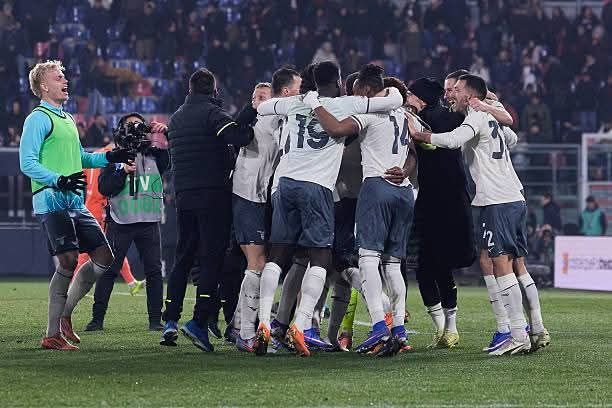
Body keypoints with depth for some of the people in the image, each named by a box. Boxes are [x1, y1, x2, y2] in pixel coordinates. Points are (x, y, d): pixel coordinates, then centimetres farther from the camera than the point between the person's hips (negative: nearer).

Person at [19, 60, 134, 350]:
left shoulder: (67, 119, 22)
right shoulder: (38, 119, -6)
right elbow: (27, 163, -14)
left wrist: (110, 157, 20)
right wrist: (59, 180, -26)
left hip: (75, 203, 9)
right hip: (51, 202, -9)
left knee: (104, 257, 4)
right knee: (68, 260, -16)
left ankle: (64, 313, 14)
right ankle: (53, 334, -8)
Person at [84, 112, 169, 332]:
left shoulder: (154, 155, 11)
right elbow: (104, 188, -3)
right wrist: (123, 171, -16)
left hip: (149, 223, 2)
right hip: (120, 222, -2)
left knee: (154, 271, 0)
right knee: (108, 270, -3)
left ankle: (155, 319, 6)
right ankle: (97, 318, 1)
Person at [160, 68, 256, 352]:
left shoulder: (176, 118, 17)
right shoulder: (211, 111, -7)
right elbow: (236, 136, -22)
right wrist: (253, 128, -4)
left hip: (183, 195, 6)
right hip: (213, 194, -6)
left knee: (183, 258, 14)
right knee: (212, 258, -5)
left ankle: (170, 321, 9)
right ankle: (199, 321, -15)